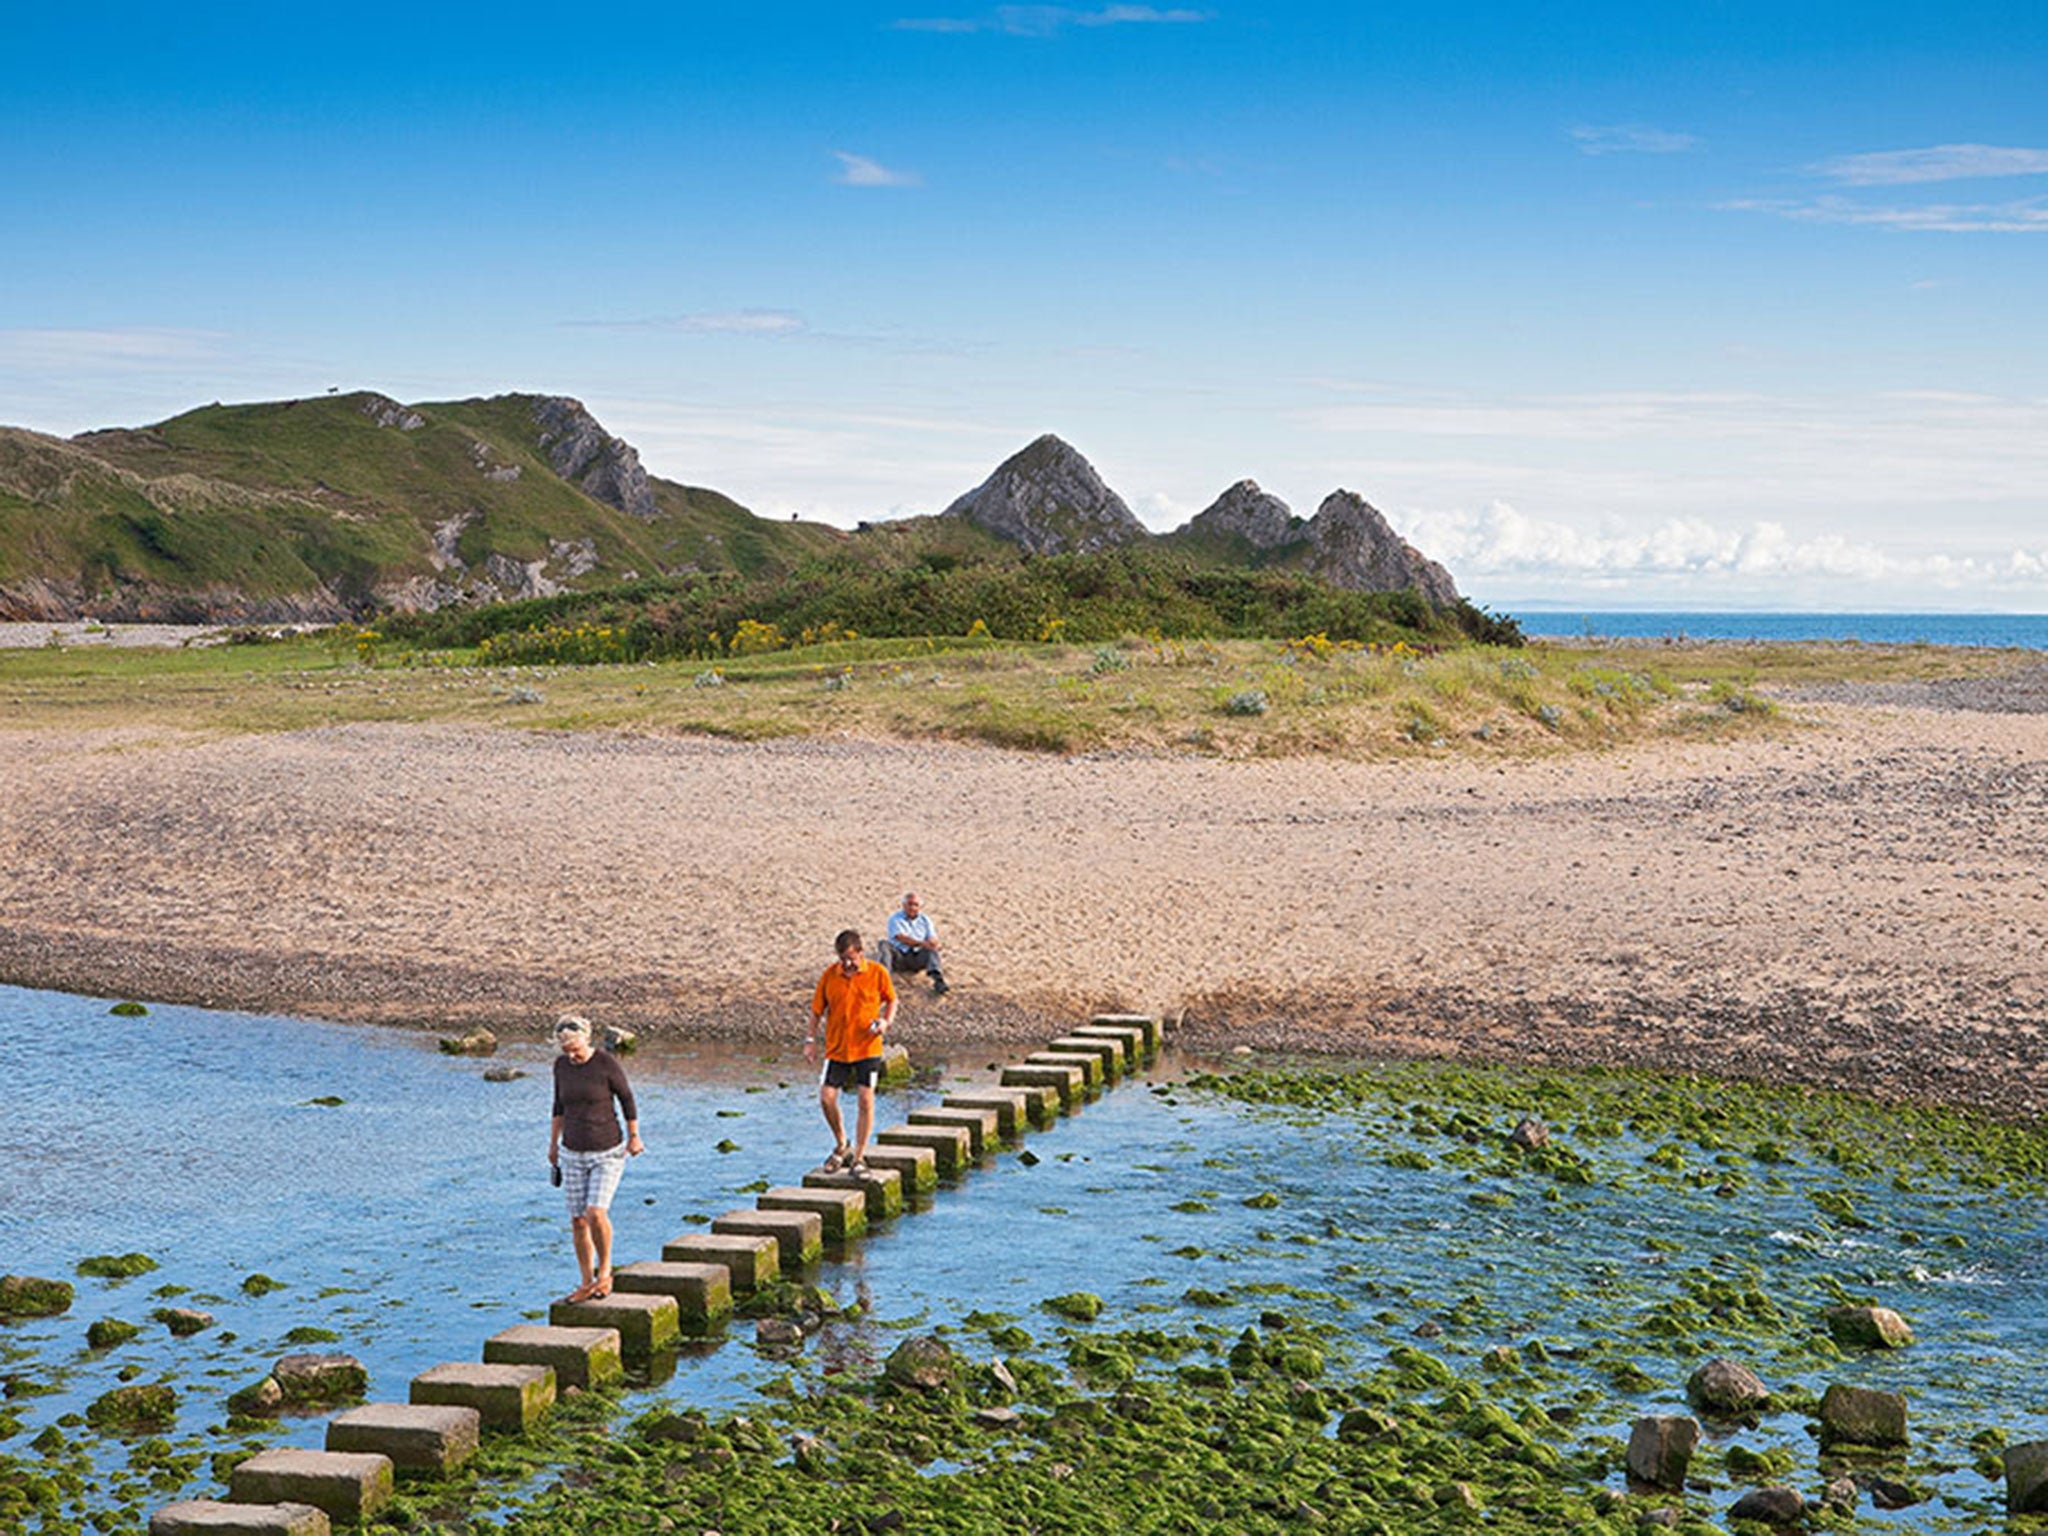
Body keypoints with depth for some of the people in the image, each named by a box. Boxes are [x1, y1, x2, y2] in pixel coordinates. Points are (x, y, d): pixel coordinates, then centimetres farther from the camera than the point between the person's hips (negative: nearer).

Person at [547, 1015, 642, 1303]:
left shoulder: (607, 1063, -16)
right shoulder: (561, 1065, -2)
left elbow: (626, 1098, -4)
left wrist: (634, 1137, 3)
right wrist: (553, 1142, 16)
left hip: (607, 1152, -5)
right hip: (573, 1154, 5)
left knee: (596, 1214, -19)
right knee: (578, 1221, 4)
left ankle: (604, 1271, 3)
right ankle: (587, 1283, 16)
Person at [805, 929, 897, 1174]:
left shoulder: (877, 972, -5)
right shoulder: (830, 975, -3)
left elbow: (891, 1000, 10)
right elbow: (817, 1009, 6)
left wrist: (886, 1021, -9)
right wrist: (811, 1040, 2)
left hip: (868, 1047, -1)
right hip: (837, 1048, 2)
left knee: (866, 1100, -5)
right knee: (826, 1098, -5)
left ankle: (859, 1157, 7)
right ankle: (842, 1146, 20)